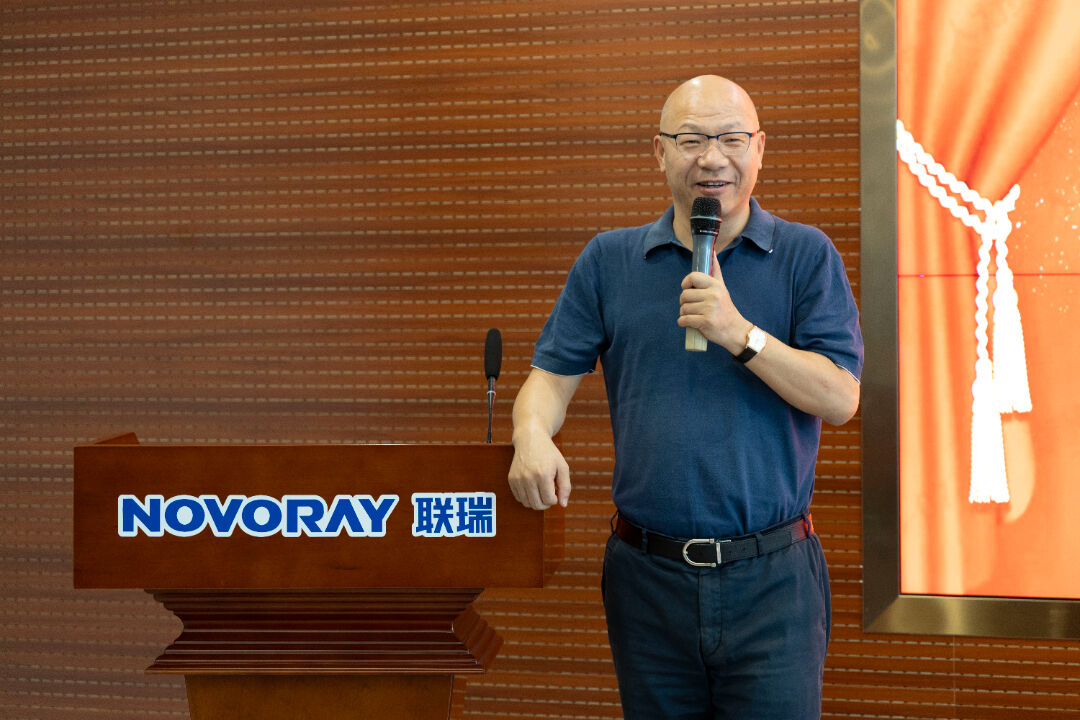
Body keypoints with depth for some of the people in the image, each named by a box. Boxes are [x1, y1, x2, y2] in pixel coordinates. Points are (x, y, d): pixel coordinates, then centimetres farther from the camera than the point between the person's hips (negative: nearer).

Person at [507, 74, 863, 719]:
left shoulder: (807, 255, 2)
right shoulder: (609, 261, 8)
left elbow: (841, 398, -5)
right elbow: (552, 375, 5)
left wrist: (739, 334, -16)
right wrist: (532, 435, -17)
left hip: (772, 576, -2)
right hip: (648, 574, 2)